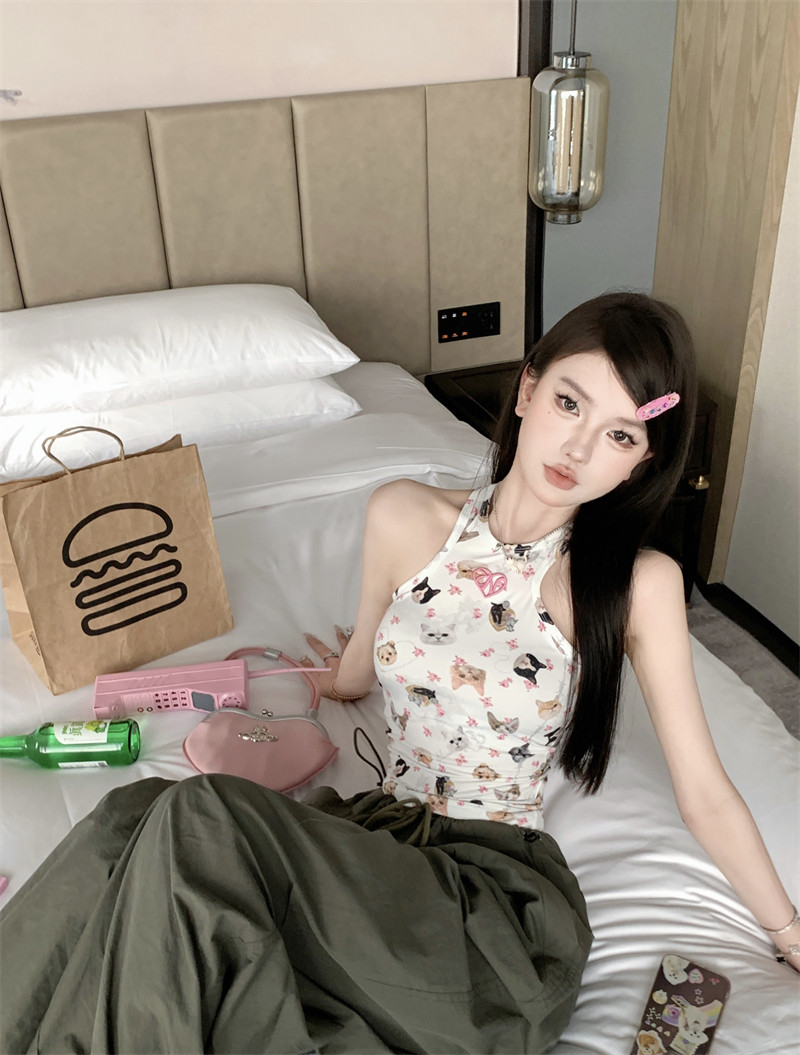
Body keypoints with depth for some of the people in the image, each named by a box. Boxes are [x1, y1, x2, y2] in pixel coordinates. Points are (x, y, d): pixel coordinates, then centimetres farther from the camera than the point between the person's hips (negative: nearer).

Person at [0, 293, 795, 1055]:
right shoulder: (403, 519, -2)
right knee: (137, 817, -25)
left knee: (199, 819, -28)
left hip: (503, 896, -3)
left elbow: (704, 795, -1)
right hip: (379, 844, 4)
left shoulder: (638, 584, -11)